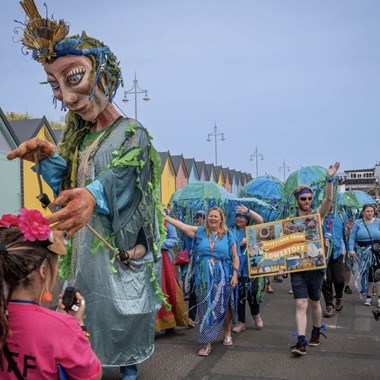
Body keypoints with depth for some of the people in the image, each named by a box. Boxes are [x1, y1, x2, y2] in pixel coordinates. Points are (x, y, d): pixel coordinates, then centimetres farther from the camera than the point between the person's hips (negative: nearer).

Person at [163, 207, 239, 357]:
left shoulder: (228, 235, 2)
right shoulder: (200, 231, 4)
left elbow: (235, 257, 4)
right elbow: (181, 225, -3)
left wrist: (235, 275, -4)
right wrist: (165, 217, -10)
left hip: (223, 278, -1)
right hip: (204, 278, 1)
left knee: (223, 307, 10)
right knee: (205, 309, 2)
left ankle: (227, 334, 35)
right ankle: (207, 343, 9)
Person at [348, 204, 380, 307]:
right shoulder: (357, 223, 4)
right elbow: (352, 237, 0)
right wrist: (351, 249, -11)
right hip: (363, 252, 1)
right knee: (367, 274, 7)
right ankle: (368, 297, 18)